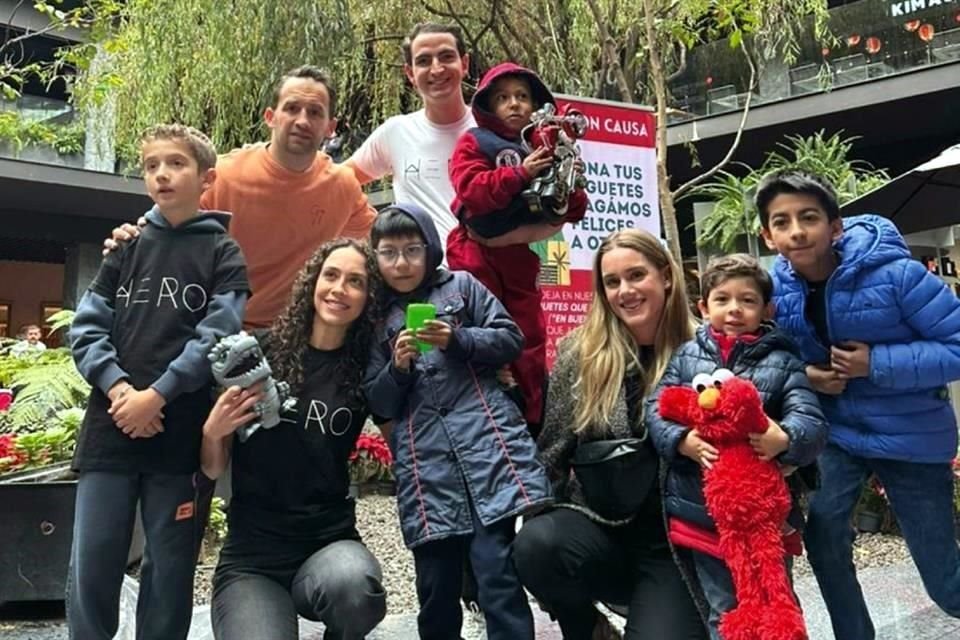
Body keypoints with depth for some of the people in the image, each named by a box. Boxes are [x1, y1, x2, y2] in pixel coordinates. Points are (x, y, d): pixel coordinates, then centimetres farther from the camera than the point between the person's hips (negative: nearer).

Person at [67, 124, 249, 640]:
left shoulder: (223, 253, 5)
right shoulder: (127, 246, 15)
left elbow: (217, 336, -7)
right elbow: (86, 327, 7)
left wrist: (157, 394, -16)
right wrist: (118, 388, -10)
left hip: (182, 434, -3)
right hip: (110, 427, 3)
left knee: (170, 569, 6)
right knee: (91, 566, 5)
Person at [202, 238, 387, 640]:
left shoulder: (367, 369, 1)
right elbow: (213, 470, 5)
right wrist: (212, 431, -16)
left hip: (330, 542, 1)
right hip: (250, 556, 0)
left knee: (353, 584, -33)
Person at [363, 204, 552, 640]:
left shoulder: (461, 286, 11)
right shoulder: (377, 319, 14)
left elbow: (511, 339, 6)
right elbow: (379, 406, 12)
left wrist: (457, 339, -7)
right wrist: (398, 367, -7)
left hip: (487, 444, -2)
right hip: (425, 465, 2)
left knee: (498, 576, -6)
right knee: (436, 590, 8)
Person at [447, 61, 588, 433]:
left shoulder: (547, 151, 14)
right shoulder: (474, 142, 2)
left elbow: (572, 212, 13)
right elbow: (471, 189, -17)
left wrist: (571, 187, -8)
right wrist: (520, 174, -23)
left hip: (521, 258, 5)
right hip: (477, 255, -5)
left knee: (531, 339, 9)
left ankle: (533, 423, 20)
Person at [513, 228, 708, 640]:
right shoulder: (581, 354, 0)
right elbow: (553, 448, 6)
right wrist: (537, 512, 2)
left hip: (676, 538, -1)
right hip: (599, 523, 2)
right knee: (534, 543, -28)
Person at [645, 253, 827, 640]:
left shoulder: (782, 362, -2)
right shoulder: (686, 357, 4)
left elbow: (811, 421, -11)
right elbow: (656, 410, -1)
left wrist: (785, 439, -32)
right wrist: (683, 441, -20)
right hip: (702, 510, 2)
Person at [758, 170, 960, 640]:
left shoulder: (893, 272, -23)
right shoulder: (775, 287, -9)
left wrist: (877, 363, -27)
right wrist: (802, 375, -13)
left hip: (911, 435, -3)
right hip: (837, 431, 3)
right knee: (823, 535, -5)